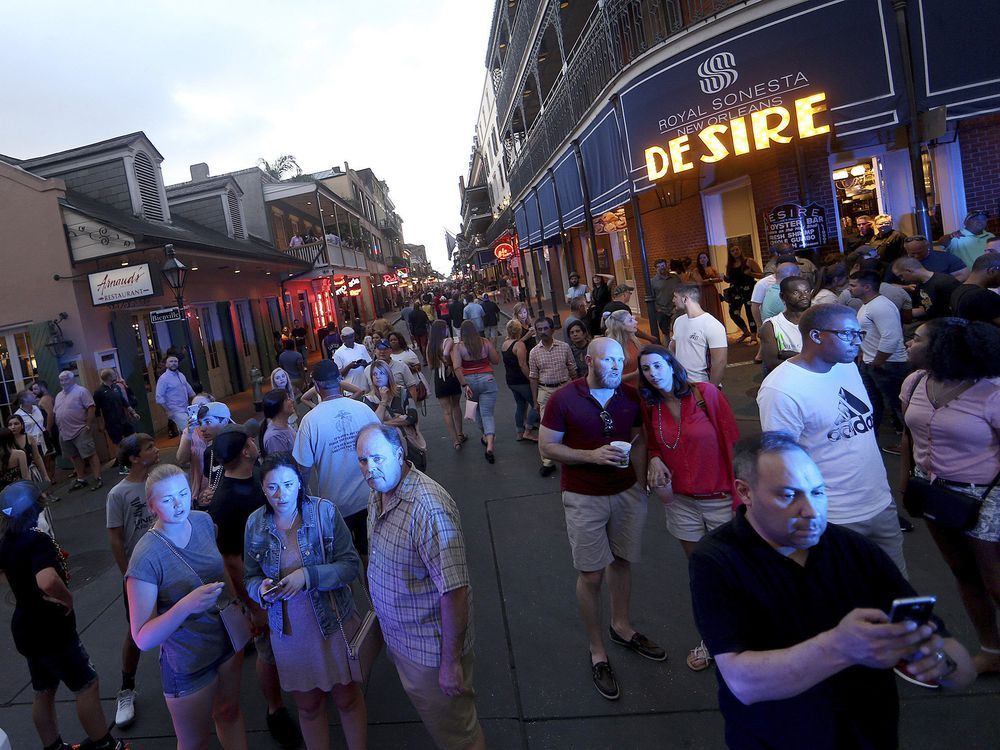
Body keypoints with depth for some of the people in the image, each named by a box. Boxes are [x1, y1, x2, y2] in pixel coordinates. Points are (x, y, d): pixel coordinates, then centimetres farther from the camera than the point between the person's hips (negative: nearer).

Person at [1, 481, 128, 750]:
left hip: (26, 628, 9)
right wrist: (67, 599, -26)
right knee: (87, 686, 3)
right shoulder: (37, 541, -26)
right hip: (51, 630, -9)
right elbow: (48, 582, -44)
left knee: (43, 692, 20)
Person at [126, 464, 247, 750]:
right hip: (188, 663, -5)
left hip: (227, 640, 5)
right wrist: (186, 605, -41)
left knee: (229, 713, 27)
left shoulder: (203, 521, -11)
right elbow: (143, 639, -27)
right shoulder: (146, 557, -28)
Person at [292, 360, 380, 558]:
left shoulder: (311, 420, -18)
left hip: (336, 504, -2)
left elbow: (304, 469, -13)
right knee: (370, 551, 20)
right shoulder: (362, 408, -11)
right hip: (368, 498, 2)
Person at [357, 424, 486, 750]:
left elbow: (454, 591, -30)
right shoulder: (378, 494, -2)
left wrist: (451, 662, -24)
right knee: (427, 709, 28)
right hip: (397, 637, 8)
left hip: (430, 650, -8)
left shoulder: (428, 507, -32)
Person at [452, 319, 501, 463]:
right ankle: (489, 446, -17)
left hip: (469, 381, 1)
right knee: (487, 413, -1)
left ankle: (486, 436, 41)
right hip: (487, 380, 0)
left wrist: (464, 385, -14)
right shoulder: (485, 343, 0)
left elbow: (457, 367, -15)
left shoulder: (458, 347, -4)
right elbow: (496, 361, 6)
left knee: (477, 409, 26)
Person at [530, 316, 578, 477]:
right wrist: (535, 401, 3)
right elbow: (533, 377, 4)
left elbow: (572, 370, 4)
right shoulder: (534, 352, 1)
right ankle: (547, 462, 8)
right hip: (545, 391, 0)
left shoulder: (564, 347, -1)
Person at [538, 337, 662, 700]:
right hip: (584, 499, -4)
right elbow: (546, 446, -10)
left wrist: (641, 485, 4)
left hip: (627, 493, 4)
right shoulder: (564, 398, -13)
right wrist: (591, 455, -22)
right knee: (591, 575, 3)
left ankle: (621, 627, 41)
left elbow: (639, 440, 10)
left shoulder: (630, 397, -1)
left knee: (622, 561, 17)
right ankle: (597, 653, 20)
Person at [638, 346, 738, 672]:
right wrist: (654, 459, -10)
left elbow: (732, 440, -11)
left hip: (719, 497, -4)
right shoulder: (650, 406, 0)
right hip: (680, 499, 4)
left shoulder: (705, 392, -13)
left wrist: (740, 493, -12)